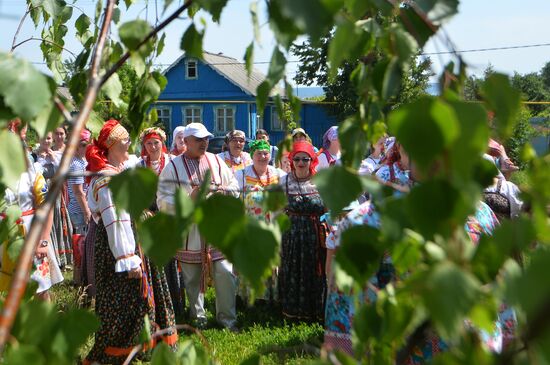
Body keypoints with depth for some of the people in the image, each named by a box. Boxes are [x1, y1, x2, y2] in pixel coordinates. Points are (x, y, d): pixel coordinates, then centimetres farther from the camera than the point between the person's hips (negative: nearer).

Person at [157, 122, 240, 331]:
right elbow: (163, 202, -9)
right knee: (193, 278, 8)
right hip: (190, 233, -2)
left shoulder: (216, 161, 8)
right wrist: (189, 198, -22)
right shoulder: (173, 167, -3)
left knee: (225, 273, 0)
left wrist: (224, 191, -7)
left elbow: (235, 187, 15)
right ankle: (198, 317, 26)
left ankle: (227, 317, 15)